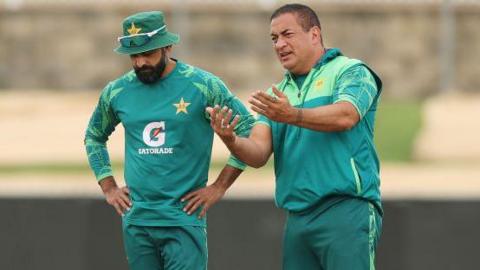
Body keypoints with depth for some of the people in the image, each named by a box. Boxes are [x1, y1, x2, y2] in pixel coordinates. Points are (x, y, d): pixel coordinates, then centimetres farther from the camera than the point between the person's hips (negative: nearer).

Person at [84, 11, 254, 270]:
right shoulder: (116, 92, 7)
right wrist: (108, 188, 14)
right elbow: (94, 137, 25)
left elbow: (248, 130, -1)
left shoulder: (203, 86, -5)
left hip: (184, 219, -4)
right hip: (136, 221, 4)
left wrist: (219, 187, -4)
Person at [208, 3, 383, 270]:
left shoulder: (350, 71, 1)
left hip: (345, 209, -6)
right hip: (297, 216, 7)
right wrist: (231, 141, -15)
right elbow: (258, 153, 7)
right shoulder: (278, 94, 19)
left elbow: (345, 116, -20)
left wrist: (293, 116, -35)